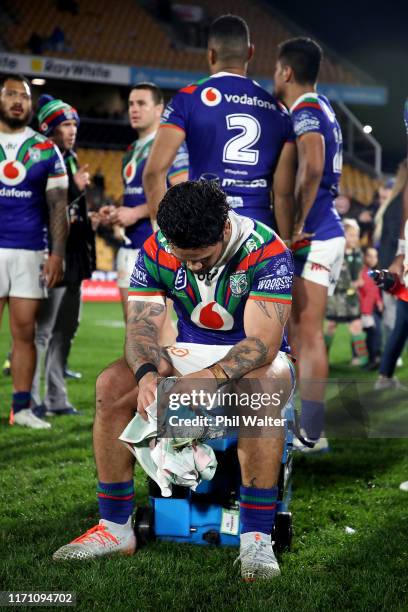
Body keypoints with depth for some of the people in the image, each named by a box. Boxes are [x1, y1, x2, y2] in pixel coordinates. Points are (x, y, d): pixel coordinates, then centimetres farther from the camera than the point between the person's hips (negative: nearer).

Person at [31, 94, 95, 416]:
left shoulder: (71, 159, 15)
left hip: (73, 256, 9)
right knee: (41, 331, -5)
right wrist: (75, 187, -21)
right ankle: (31, 399, 3)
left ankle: (56, 398, 21)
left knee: (65, 330, 13)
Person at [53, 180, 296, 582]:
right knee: (111, 386, -21)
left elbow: (263, 342, -29)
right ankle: (115, 528, -11)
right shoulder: (156, 251, -11)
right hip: (190, 353, 4)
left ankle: (256, 539, -34)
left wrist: (211, 377, -47)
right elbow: (142, 326, -14)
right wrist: (147, 373, -37)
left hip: (254, 358, -4)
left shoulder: (267, 252, -23)